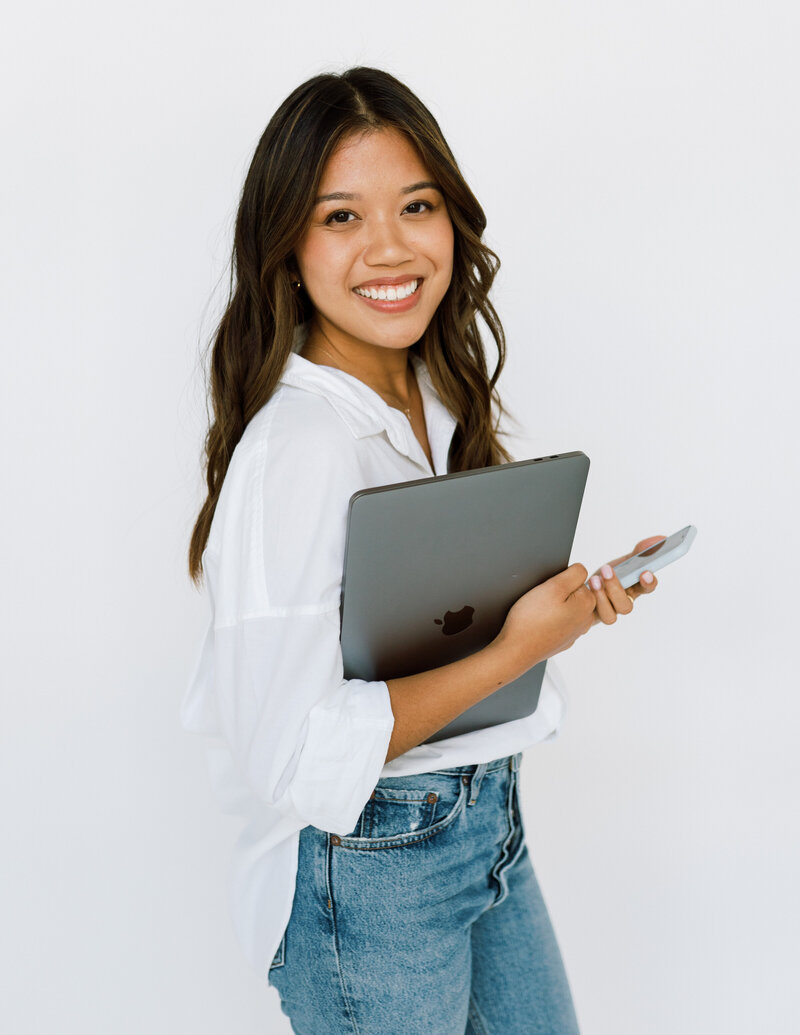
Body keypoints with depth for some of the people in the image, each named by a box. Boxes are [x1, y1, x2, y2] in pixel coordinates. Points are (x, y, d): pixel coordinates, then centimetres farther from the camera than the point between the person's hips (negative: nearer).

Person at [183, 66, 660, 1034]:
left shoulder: (438, 406, 3)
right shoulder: (297, 446, -25)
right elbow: (290, 753, -28)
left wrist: (563, 606, -1)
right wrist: (513, 653, -23)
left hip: (487, 823, 8)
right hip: (370, 872, -8)